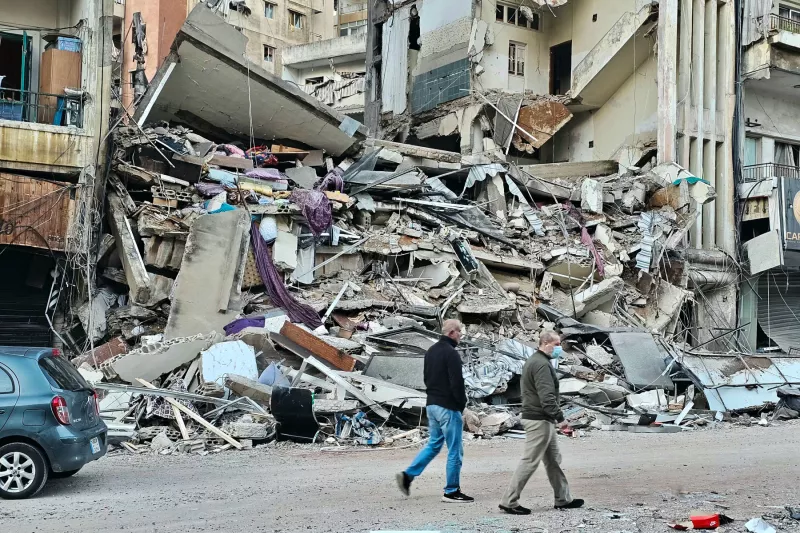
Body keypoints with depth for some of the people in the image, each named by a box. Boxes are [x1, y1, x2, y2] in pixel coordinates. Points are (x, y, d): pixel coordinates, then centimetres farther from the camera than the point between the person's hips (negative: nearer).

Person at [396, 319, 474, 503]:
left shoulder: (431, 351, 11)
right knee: (455, 450, 1)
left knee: (434, 444, 20)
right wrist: (462, 404, -9)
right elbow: (457, 383, -20)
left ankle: (408, 475, 12)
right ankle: (451, 491, 8)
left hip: (432, 404, 9)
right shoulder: (451, 353, -17)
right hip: (448, 407, -9)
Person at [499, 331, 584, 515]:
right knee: (530, 461, -6)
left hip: (541, 420, 11)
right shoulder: (542, 364, -17)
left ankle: (563, 499, 24)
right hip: (540, 420, -11)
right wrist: (560, 418, -24)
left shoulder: (532, 361, 17)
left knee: (553, 460, 16)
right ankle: (509, 501, -2)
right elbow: (547, 396, -26)